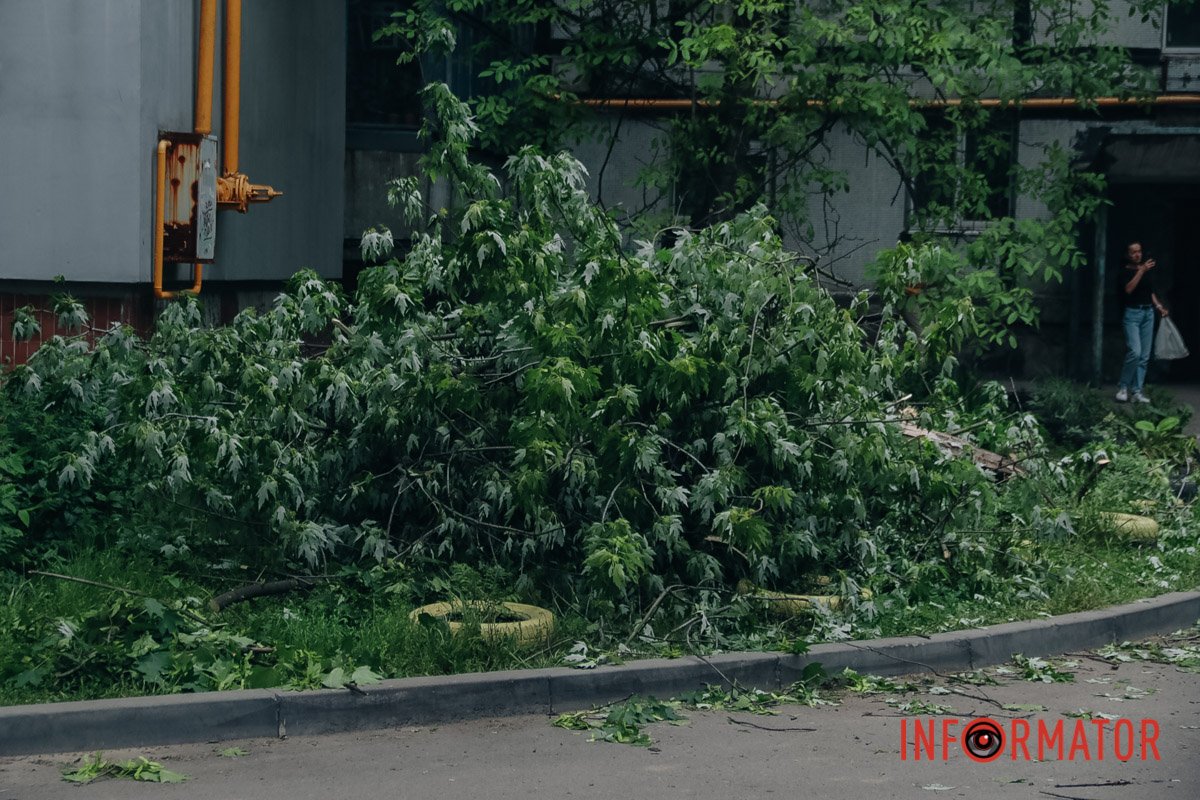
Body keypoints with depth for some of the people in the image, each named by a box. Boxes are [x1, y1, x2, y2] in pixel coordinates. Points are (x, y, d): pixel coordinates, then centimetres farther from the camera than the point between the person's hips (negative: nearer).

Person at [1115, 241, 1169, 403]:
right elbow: (1128, 289, -18)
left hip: (1148, 313, 6)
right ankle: (1123, 388, -4)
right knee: (1135, 352, -19)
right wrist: (1142, 271, -20)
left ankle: (1136, 391, 7)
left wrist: (1159, 306, 10)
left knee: (1144, 356, 3)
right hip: (1132, 313, -6)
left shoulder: (1147, 270, 14)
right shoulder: (1125, 271, -2)